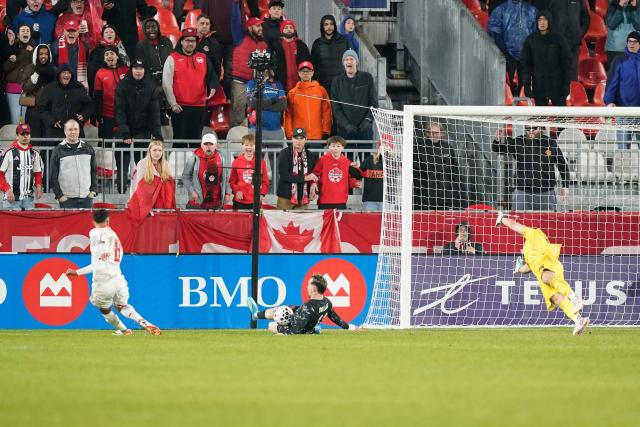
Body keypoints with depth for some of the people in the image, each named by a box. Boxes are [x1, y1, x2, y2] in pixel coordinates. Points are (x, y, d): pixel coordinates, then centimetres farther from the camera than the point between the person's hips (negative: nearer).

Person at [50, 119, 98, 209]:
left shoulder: (88, 149, 10)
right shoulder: (58, 150, 1)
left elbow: (94, 171, 14)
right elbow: (53, 176, 0)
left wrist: (93, 191, 3)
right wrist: (59, 195, -7)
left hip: (86, 198, 3)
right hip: (67, 199, -3)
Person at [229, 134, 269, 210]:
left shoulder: (261, 162, 6)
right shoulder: (236, 162, 5)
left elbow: (265, 181, 8)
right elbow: (232, 180, 7)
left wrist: (262, 194, -5)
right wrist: (236, 191, -9)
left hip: (256, 201, 0)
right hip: (240, 201, 0)